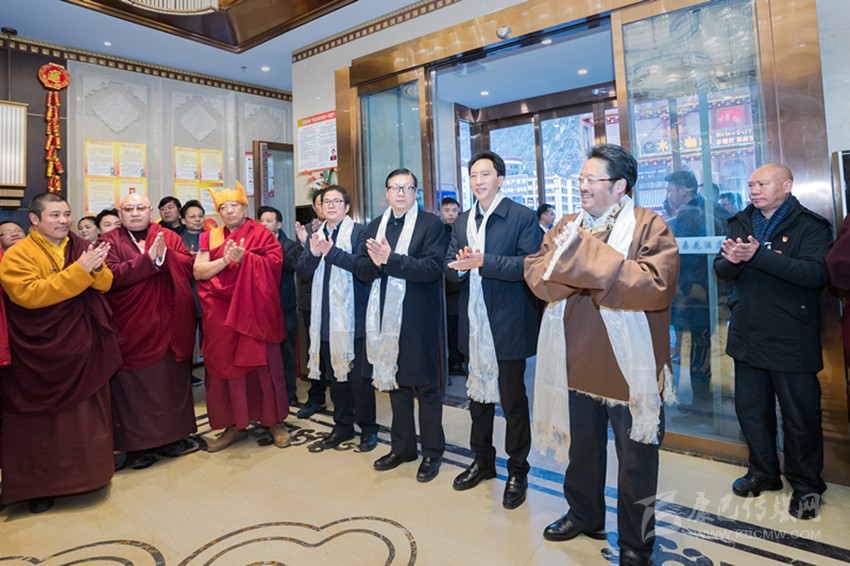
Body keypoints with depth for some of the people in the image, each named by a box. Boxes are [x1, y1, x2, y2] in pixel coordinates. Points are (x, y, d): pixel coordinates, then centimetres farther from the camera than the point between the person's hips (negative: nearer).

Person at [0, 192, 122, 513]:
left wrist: (96, 267, -21)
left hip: (84, 348, 4)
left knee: (85, 411, 13)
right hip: (42, 353, -4)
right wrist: (79, 269, -26)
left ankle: (86, 473, 30)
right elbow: (28, 294, -22)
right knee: (42, 418, 6)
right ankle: (39, 484, 22)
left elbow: (105, 284, 1)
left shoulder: (80, 247, 7)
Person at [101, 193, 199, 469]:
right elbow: (112, 275, -12)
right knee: (133, 386, 3)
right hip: (131, 328, -2)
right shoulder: (110, 242, 3)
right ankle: (137, 446, 15)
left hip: (168, 325, 2)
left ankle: (171, 437, 21)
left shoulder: (169, 237, 9)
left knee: (171, 381, 8)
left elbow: (188, 265, -2)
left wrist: (165, 254, -18)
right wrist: (149, 259, -19)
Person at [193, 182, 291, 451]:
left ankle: (275, 421, 15)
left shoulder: (262, 234, 3)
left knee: (263, 364, 1)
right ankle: (235, 424, 19)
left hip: (255, 310, -3)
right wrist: (224, 260, -13)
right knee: (226, 366, 6)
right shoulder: (210, 237, 12)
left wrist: (244, 258, -20)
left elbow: (275, 262, -11)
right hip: (221, 314, 3)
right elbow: (198, 271, 2)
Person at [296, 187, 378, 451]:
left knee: (359, 377, 1)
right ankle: (343, 426, 30)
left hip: (353, 317, -6)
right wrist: (312, 254, -12)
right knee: (334, 374, 15)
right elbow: (302, 272, 6)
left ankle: (368, 428, 17)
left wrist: (332, 252, -25)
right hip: (325, 318, 6)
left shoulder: (359, 232, -4)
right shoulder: (315, 235, 14)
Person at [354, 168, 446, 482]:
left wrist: (390, 259, -24)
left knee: (426, 385, 7)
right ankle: (402, 447, 33)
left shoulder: (431, 224, -5)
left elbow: (432, 268, -18)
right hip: (385, 316, 5)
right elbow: (360, 268, 5)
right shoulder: (375, 225, 11)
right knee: (395, 382, 16)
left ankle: (432, 452, 24)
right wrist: (376, 262, -16)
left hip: (419, 318, -5)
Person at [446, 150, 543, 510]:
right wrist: (460, 266, -13)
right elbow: (450, 267, 10)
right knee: (478, 395, 18)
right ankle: (483, 461, 36)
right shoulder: (462, 222, 13)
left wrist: (484, 261, -23)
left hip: (507, 324, -6)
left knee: (513, 399, 6)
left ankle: (517, 471, 25)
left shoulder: (522, 217, -6)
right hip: (473, 324, 6)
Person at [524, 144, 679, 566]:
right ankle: (584, 515, 45)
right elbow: (536, 274, -4)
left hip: (630, 366, -5)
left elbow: (656, 283, -25)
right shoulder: (566, 227, 8)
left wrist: (586, 256, -25)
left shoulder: (649, 226, -9)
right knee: (582, 447, 22)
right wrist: (566, 255, -23)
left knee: (635, 461, 12)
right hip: (576, 361, 5)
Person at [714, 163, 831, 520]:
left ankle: (806, 486, 29)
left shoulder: (809, 226, -7)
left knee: (800, 417, 8)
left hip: (791, 341, -5)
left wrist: (758, 256, -29)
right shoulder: (741, 223, 8)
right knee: (750, 409, 15)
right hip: (747, 338, 5)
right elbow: (722, 271, 3)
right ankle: (763, 472, 35)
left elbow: (817, 274, -23)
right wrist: (731, 260, -19)